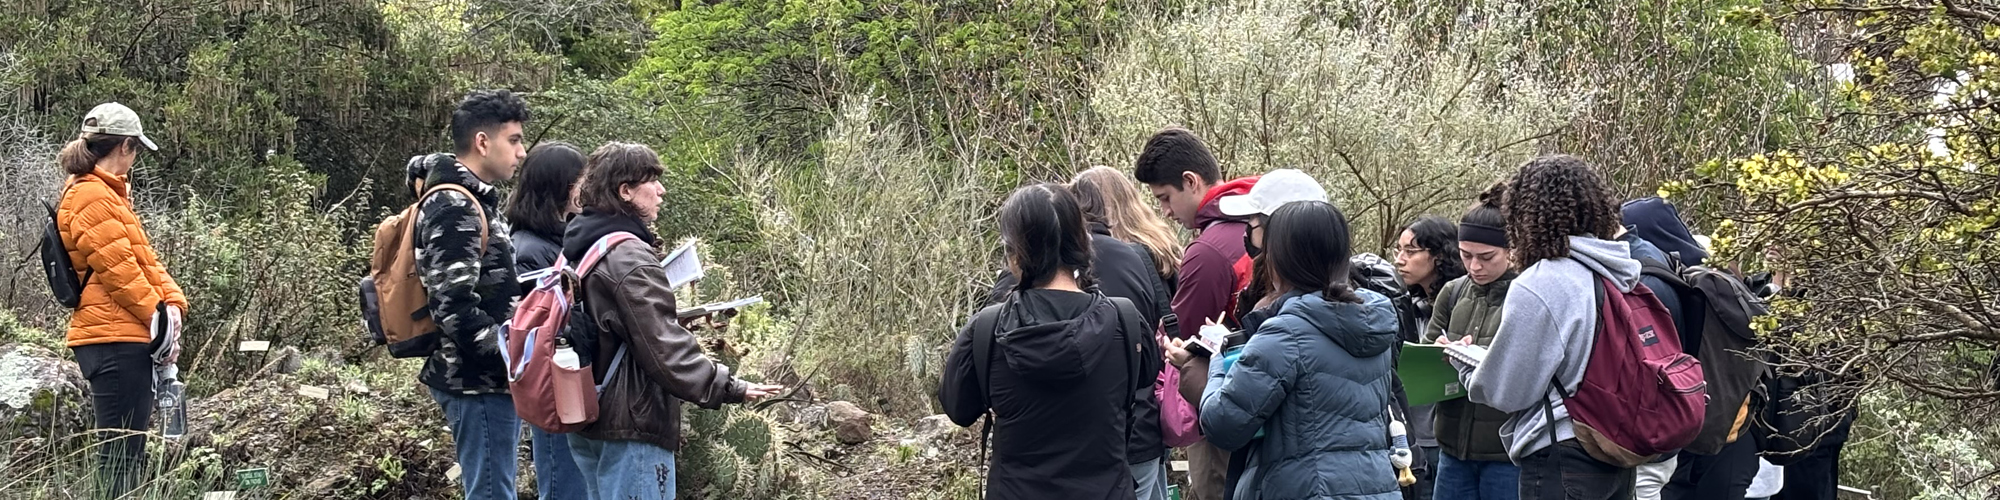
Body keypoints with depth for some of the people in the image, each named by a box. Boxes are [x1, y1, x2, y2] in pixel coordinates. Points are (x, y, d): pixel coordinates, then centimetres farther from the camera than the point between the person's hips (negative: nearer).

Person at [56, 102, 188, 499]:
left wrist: (172, 303, 3)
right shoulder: (92, 198, -12)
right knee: (121, 453, -11)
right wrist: (159, 317, -9)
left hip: (127, 338, 11)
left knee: (130, 451, 12)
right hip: (115, 340, -11)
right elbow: (118, 268, -16)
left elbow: (143, 256, 17)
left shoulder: (108, 194, 20)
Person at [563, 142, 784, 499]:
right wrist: (730, 389, -18)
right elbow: (665, 349, -21)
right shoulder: (630, 258, -18)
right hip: (630, 425, -10)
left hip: (586, 419, 10)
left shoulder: (579, 249, 12)